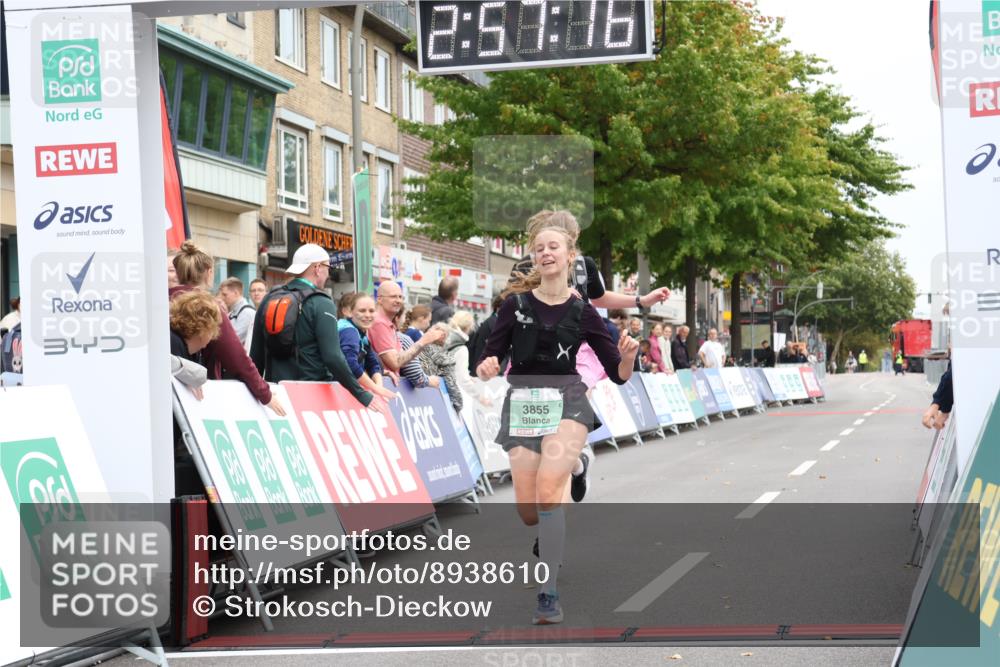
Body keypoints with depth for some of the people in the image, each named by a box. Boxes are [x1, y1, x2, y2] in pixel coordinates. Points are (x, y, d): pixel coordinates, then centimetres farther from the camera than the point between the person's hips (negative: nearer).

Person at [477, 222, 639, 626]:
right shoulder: (515, 303, 2)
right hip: (522, 403, 2)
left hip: (567, 401, -2)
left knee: (547, 488, -25)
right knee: (528, 511, 1)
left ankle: (549, 595, -17)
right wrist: (486, 367, -20)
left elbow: (618, 374, 5)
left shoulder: (582, 311, 2)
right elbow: (492, 356, 3)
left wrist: (627, 358, -17)